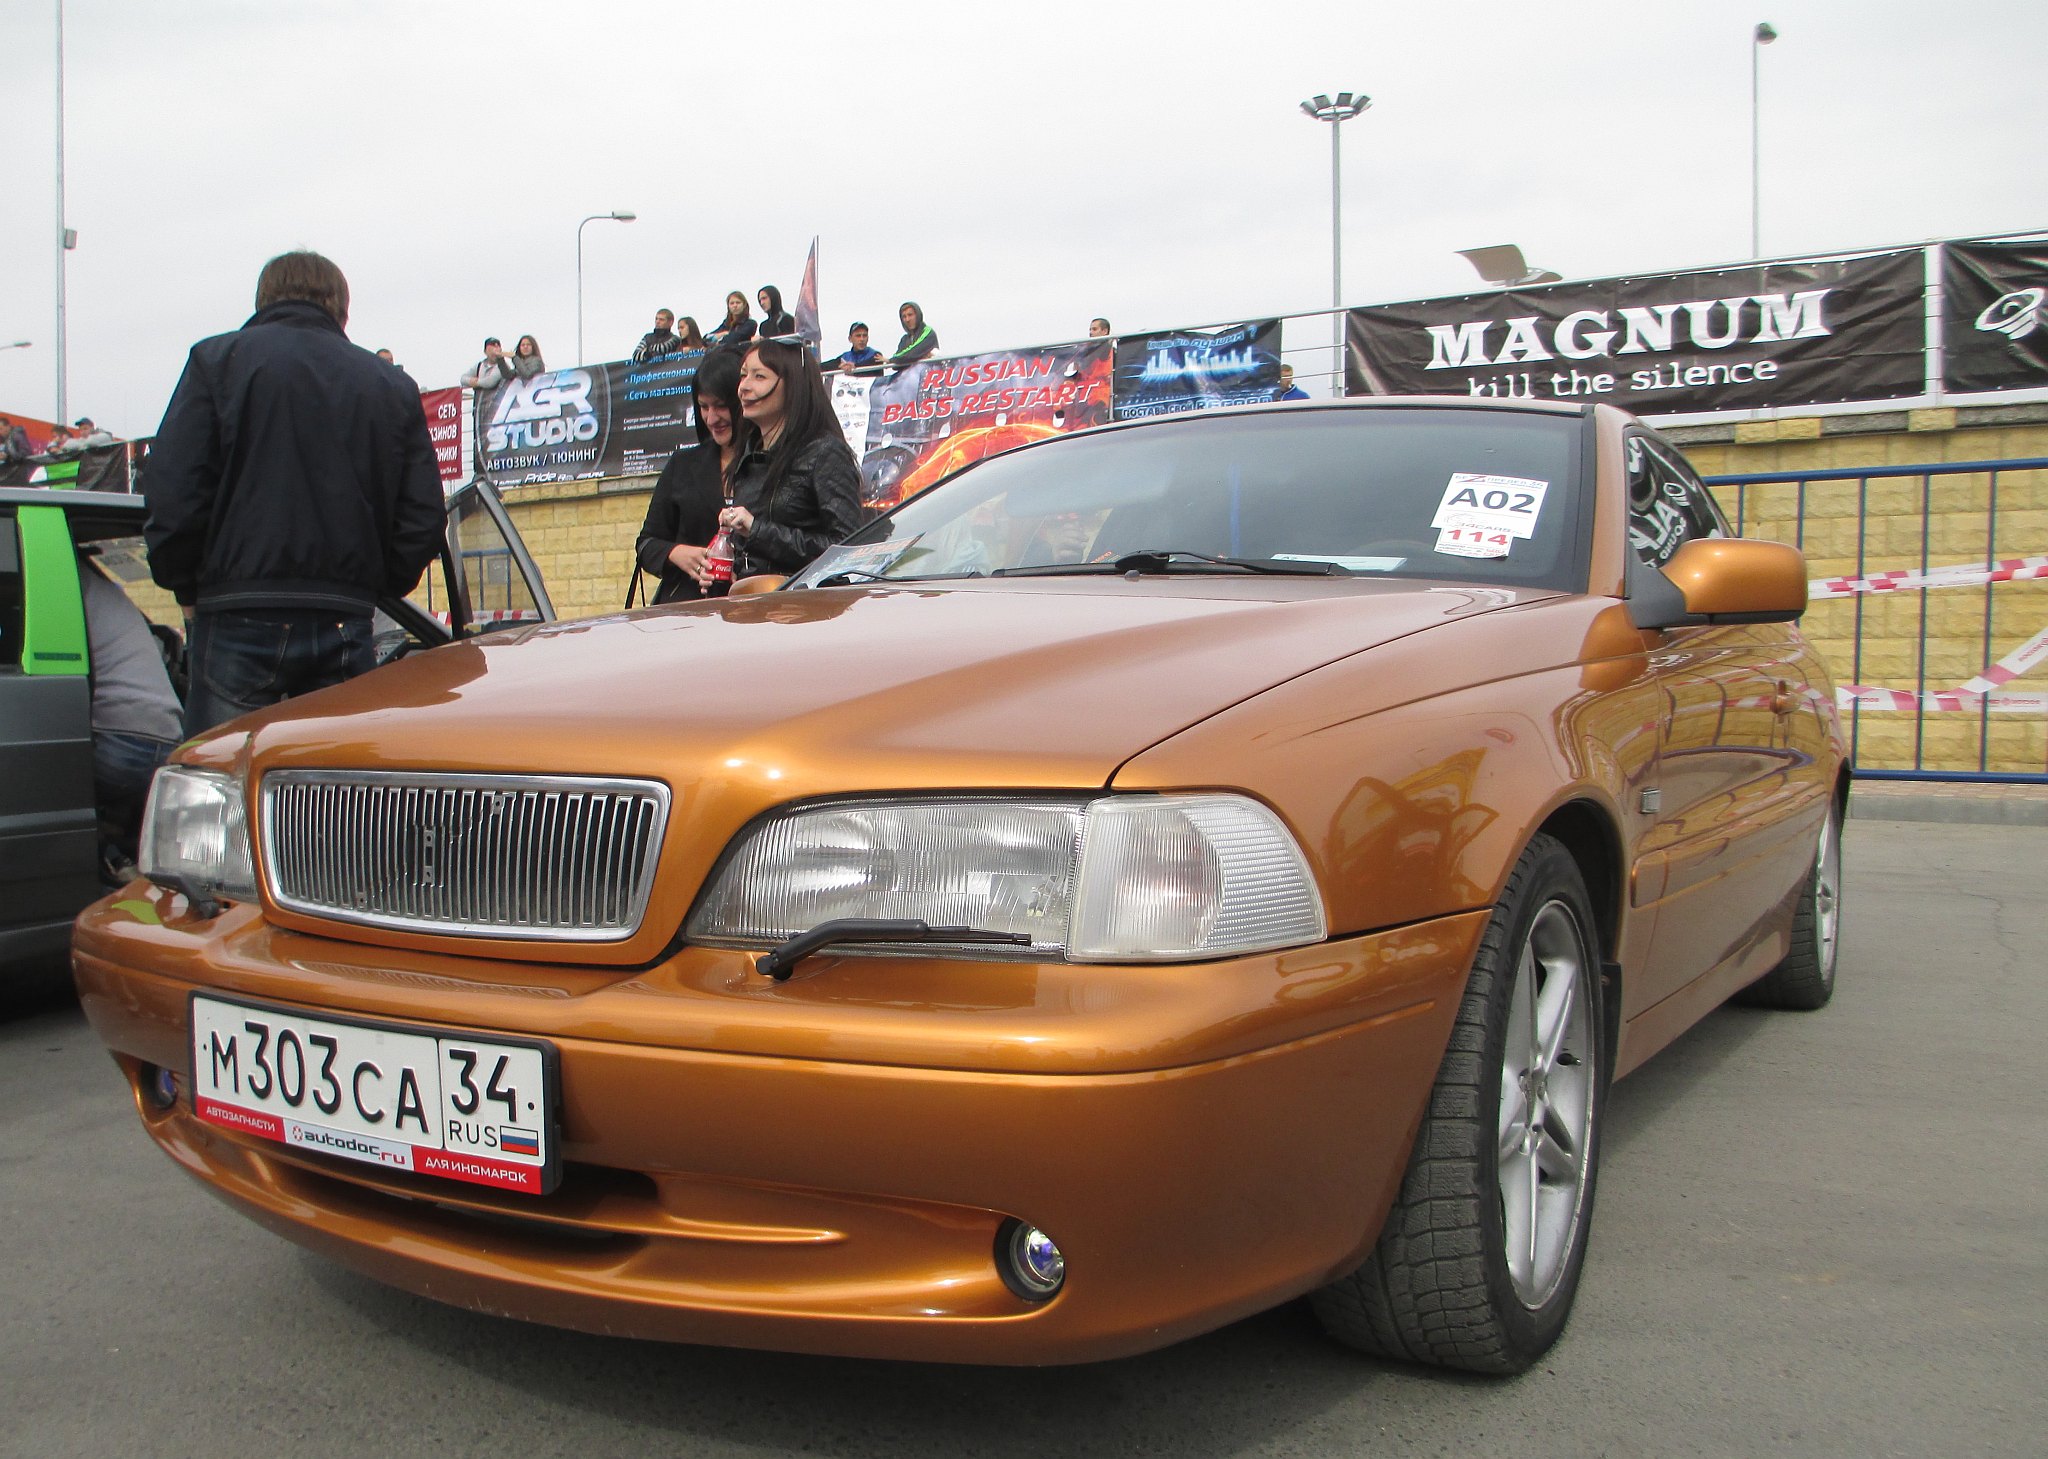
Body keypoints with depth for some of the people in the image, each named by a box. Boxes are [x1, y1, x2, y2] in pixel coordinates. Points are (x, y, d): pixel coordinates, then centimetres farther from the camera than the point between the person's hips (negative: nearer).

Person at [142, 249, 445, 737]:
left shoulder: (218, 359, 5)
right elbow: (424, 518, 5)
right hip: (345, 624, 3)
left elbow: (172, 492, -5)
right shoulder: (393, 386, 12)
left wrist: (187, 588, 8)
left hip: (241, 622, -2)